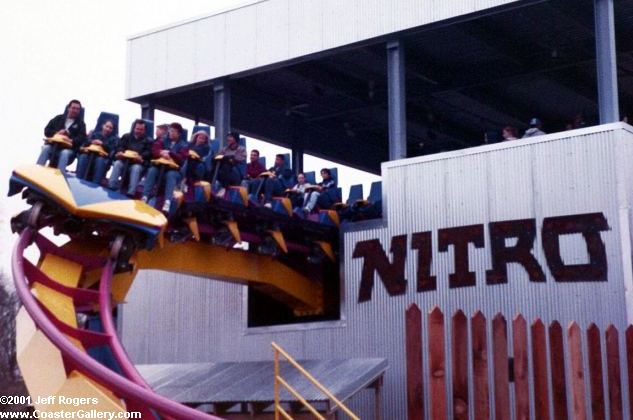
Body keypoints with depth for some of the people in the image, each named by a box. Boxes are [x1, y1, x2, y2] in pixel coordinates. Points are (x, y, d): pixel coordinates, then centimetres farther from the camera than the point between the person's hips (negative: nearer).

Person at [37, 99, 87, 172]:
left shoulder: (81, 124, 12)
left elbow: (82, 138, -3)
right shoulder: (59, 118, 18)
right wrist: (57, 133, -9)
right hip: (53, 145, 2)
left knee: (65, 153, -36)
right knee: (46, 148, -30)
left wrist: (72, 141, -23)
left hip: (69, 149, -2)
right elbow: (47, 131, 11)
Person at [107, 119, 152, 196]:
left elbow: (148, 152, -2)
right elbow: (120, 146, 7)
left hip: (138, 163, -2)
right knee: (117, 163, -30)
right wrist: (120, 152, -18)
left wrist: (141, 157, -24)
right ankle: (111, 187, -38)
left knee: (136, 168, -36)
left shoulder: (147, 140, 14)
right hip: (124, 160, 2)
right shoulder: (126, 137, 20)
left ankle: (131, 192, -47)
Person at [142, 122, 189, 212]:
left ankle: (167, 203, -54)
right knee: (152, 170, -30)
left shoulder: (183, 145, 6)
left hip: (175, 170, -2)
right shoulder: (163, 141, 14)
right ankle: (145, 197, -42)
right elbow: (154, 151, 1)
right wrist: (161, 153, -22)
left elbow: (182, 159, -10)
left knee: (171, 175, -37)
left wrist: (169, 153, -22)